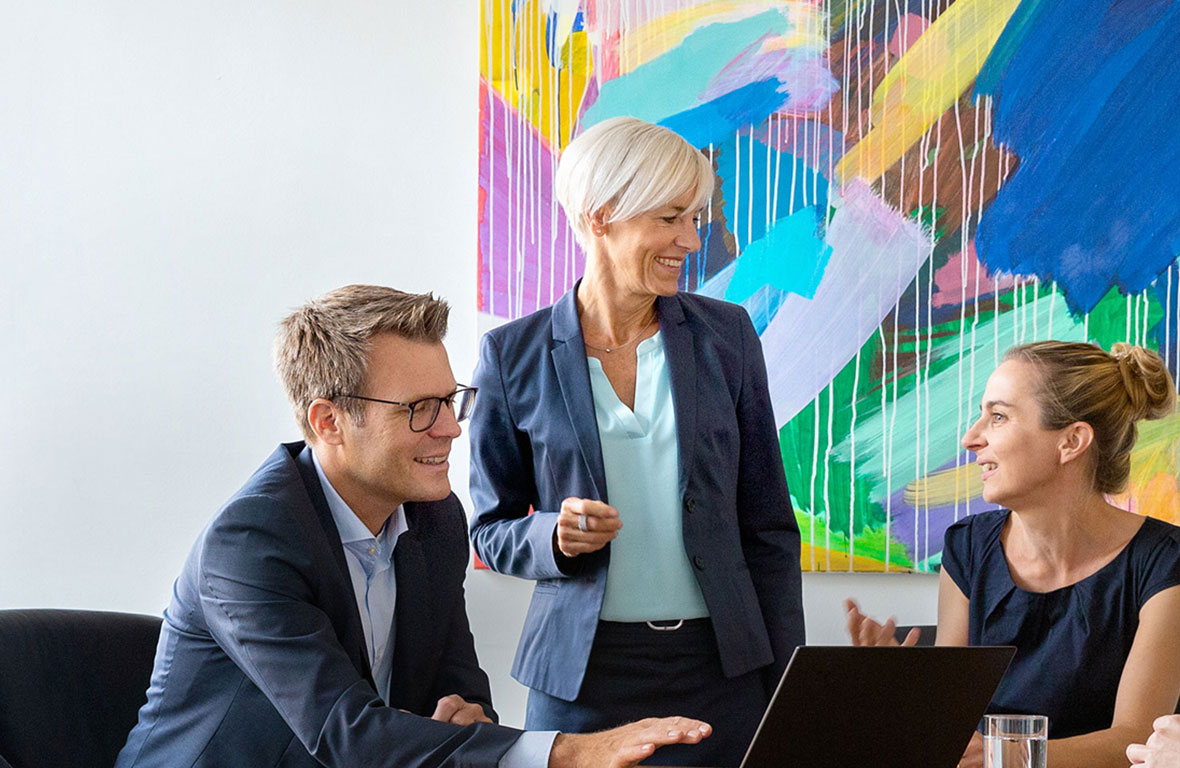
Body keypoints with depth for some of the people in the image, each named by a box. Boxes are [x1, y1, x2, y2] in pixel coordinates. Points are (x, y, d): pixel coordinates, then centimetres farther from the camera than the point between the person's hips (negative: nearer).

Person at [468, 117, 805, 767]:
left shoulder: (725, 335, 4)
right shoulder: (514, 354, -1)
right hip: (584, 673, -1)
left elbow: (767, 525, 6)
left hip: (723, 667, 1)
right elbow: (492, 530, 7)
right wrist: (554, 536, -15)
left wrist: (789, 687, 2)